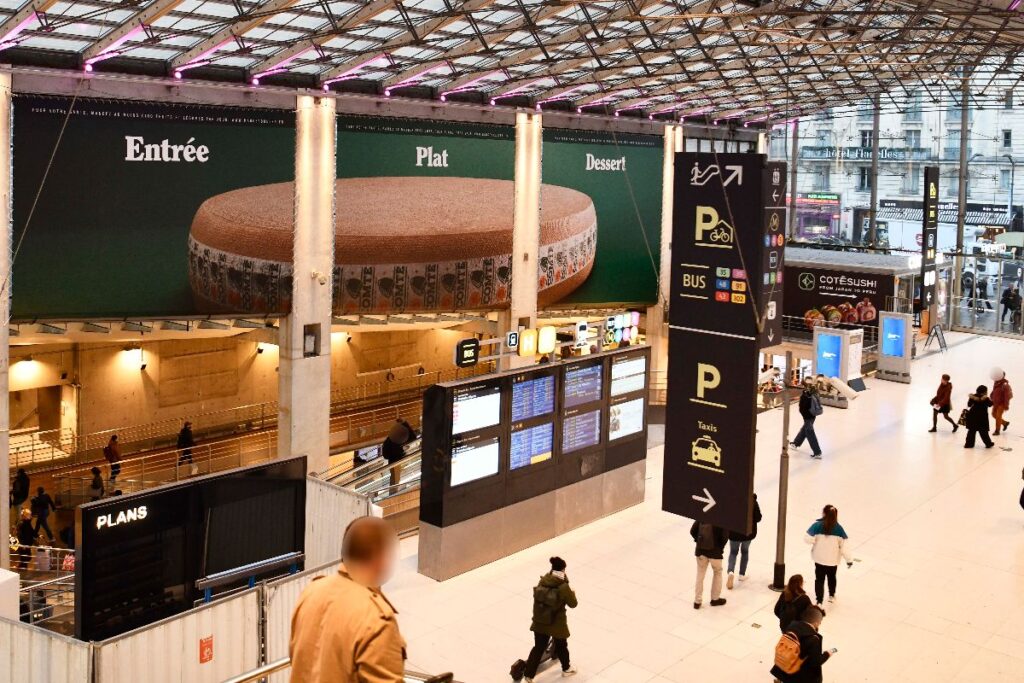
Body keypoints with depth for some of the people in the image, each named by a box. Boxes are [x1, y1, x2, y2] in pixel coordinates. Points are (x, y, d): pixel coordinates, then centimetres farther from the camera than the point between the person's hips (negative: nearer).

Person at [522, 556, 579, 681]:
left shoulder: (542, 581, -9)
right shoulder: (563, 587, -22)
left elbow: (538, 597, 3)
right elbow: (573, 604, -10)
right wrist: (572, 593, 9)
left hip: (540, 622, 4)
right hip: (557, 623, -3)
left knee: (538, 647, 17)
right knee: (561, 646, 23)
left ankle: (528, 674, 17)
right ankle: (566, 668, 45)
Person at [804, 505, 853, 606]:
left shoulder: (817, 525, -16)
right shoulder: (839, 528, -11)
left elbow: (808, 539, -18)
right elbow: (844, 545, -11)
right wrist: (849, 559, -2)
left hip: (819, 559, -2)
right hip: (833, 560, 2)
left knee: (819, 579, 8)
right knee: (832, 577, 25)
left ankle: (819, 601, 1)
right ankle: (832, 596, 45)